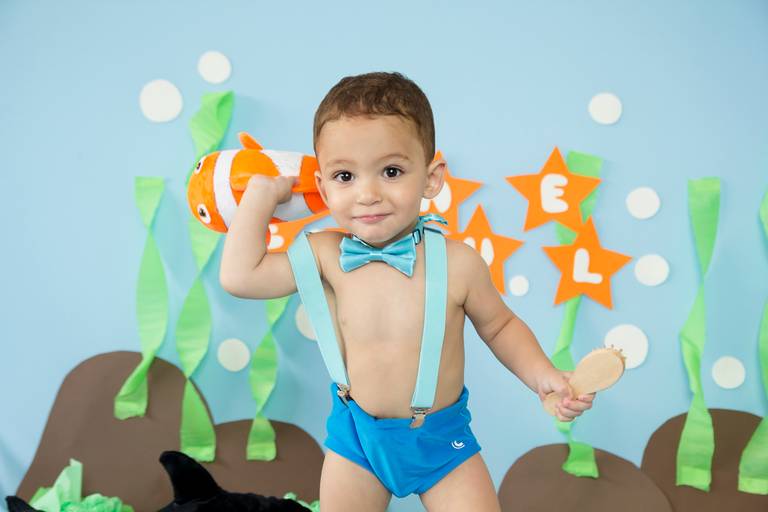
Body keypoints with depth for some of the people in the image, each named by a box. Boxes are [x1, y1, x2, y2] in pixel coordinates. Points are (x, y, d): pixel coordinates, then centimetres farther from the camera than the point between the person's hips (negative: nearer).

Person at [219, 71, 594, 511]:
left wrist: (541, 375, -15)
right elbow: (240, 276, -10)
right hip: (355, 434, 2)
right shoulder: (326, 256, -13)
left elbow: (499, 325, -1)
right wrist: (262, 192, -8)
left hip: (441, 437, -1)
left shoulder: (457, 262, -18)